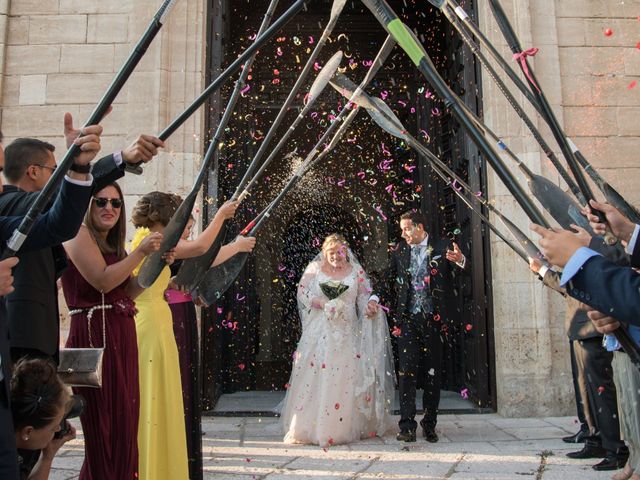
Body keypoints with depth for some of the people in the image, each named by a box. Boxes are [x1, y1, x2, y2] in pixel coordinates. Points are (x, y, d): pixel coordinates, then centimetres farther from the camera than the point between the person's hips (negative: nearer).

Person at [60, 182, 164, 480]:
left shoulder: (111, 243, 19)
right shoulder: (80, 235, -5)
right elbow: (103, 281, -17)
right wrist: (140, 252, -17)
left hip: (121, 337, 8)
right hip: (95, 336, -8)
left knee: (123, 417, 11)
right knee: (104, 421, -1)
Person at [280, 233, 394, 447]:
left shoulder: (356, 270, 7)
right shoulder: (315, 268, 4)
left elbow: (364, 297, 9)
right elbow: (303, 292, 4)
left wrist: (370, 308, -12)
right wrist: (321, 303, -11)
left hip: (347, 332, 1)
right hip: (320, 331, -1)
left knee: (348, 376, -1)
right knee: (316, 375, -3)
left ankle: (347, 427, 12)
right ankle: (312, 427, 8)